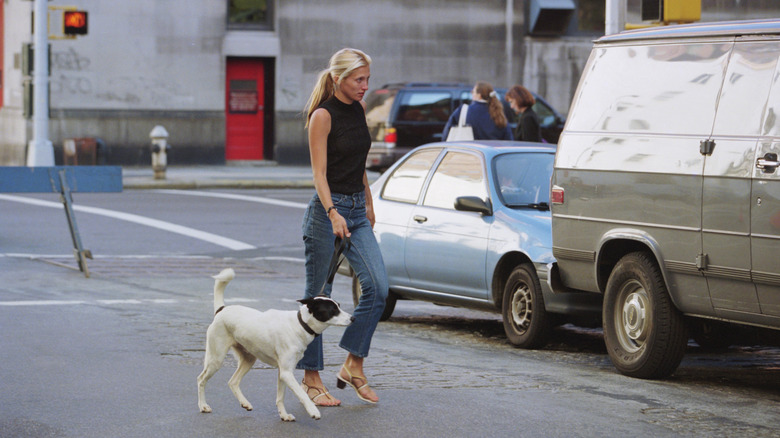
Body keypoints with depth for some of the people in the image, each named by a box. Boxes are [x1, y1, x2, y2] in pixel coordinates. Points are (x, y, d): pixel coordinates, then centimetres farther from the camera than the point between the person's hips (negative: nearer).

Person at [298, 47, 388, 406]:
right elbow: (319, 173, -19)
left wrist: (368, 205, 22)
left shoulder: (359, 109, 9)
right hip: (327, 210, -7)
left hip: (357, 210, 7)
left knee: (377, 287, -6)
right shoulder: (323, 115, -13)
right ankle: (311, 378, 9)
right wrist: (333, 214, -30)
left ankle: (353, 366, 4)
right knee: (318, 296, 0)